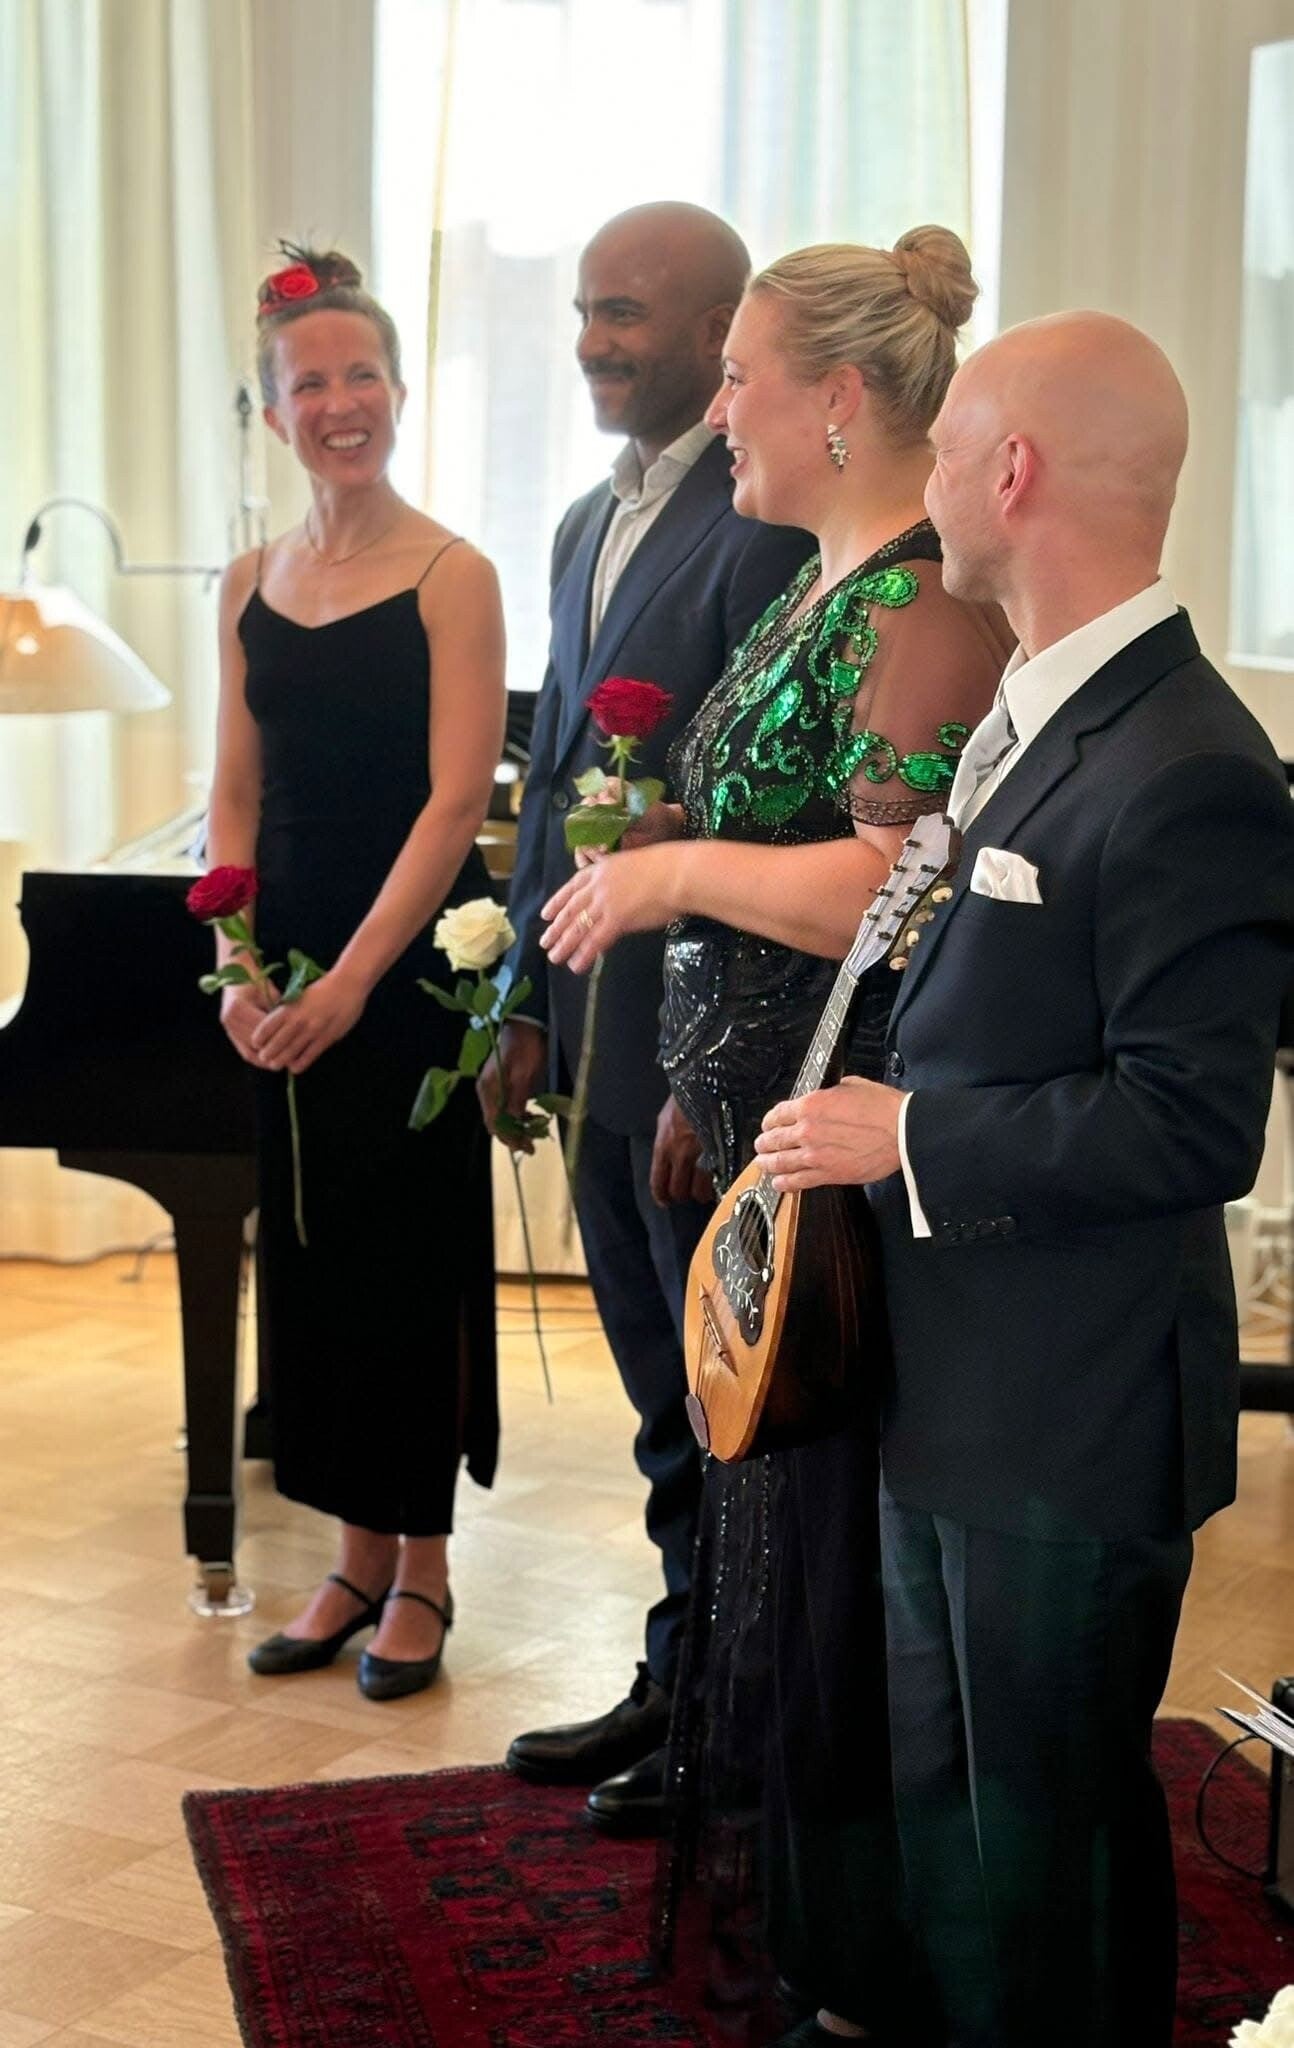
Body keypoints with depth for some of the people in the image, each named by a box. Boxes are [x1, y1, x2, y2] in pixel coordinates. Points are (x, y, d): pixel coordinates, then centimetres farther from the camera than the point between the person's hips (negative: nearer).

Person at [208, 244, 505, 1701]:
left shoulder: (450, 578, -9)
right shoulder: (253, 584, 8)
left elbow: (454, 801, -15)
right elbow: (237, 792, 8)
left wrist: (350, 981, -19)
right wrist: (238, 966, -6)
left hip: (408, 963, -5)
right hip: (289, 976, 5)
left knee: (411, 1255, 4)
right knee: (309, 1254, 11)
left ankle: (421, 1575, 19)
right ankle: (357, 1559, 26)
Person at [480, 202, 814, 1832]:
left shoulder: (768, 529, -16)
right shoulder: (588, 525, 13)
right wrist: (530, 1008, 14)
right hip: (603, 1041, 9)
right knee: (669, 1409, 19)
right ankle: (680, 1688, 34)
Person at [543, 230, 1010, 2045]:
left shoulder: (928, 603, -20)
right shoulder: (826, 583, 12)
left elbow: (897, 887, -30)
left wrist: (676, 871, -21)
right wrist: (660, 851, 11)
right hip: (763, 1122, 10)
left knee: (835, 1523, 3)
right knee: (768, 1472, 21)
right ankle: (771, 1834, 40)